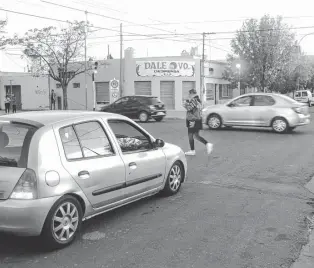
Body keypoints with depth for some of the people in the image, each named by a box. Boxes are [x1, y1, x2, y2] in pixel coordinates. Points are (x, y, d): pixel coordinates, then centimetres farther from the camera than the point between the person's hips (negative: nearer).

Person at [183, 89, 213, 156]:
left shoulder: (193, 100, -17)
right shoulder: (198, 100, 13)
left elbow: (189, 108, -25)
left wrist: (186, 103, -8)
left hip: (192, 121, -9)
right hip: (198, 120, 9)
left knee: (190, 136, 3)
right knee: (196, 135, 16)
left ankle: (192, 151, 10)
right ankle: (207, 144, 4)